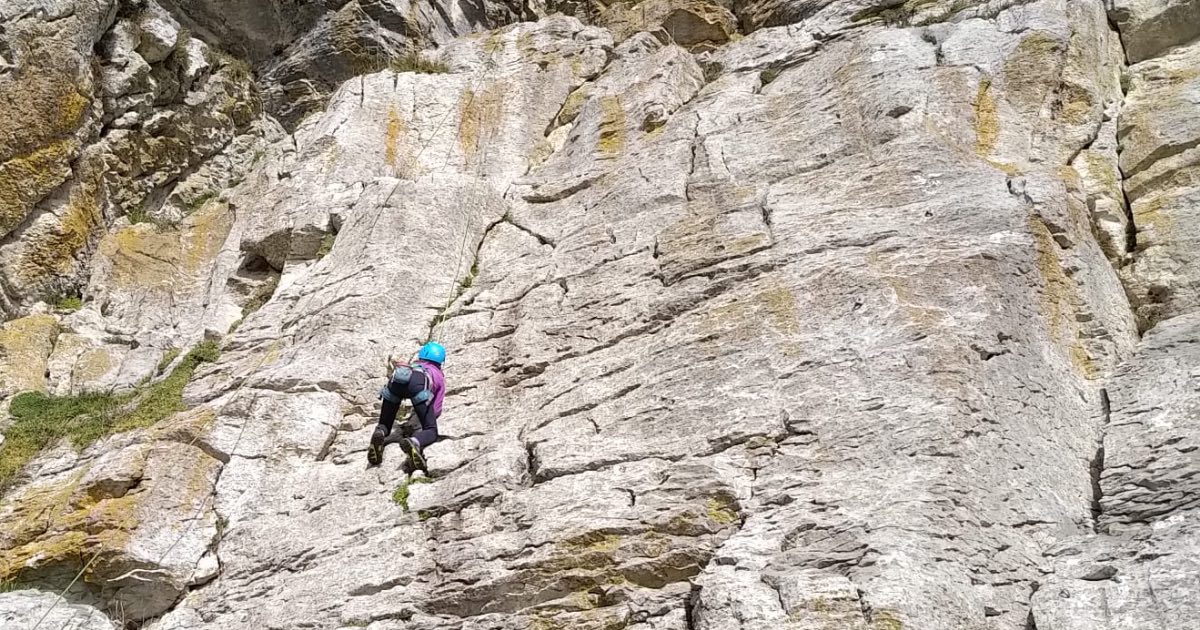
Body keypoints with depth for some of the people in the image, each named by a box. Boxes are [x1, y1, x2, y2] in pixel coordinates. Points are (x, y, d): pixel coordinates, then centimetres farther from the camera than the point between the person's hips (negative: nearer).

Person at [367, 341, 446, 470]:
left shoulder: (412, 364, 46)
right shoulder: (440, 377, 37)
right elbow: (436, 411, 30)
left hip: (395, 380, 3)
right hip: (418, 383, -3)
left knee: (384, 426, 16)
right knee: (431, 432, -1)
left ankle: (379, 434, -20)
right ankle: (414, 443, -36)